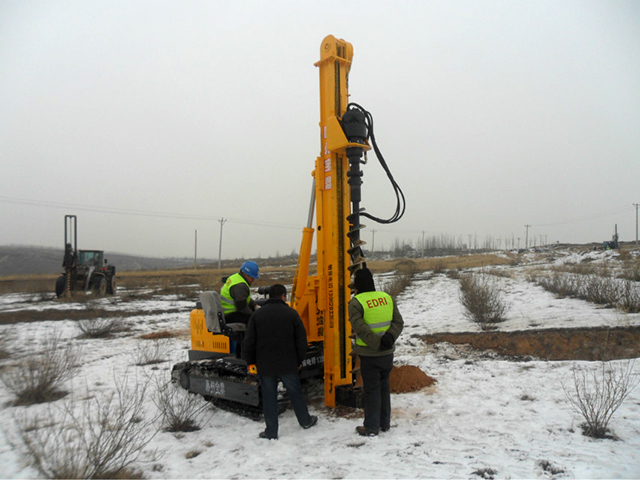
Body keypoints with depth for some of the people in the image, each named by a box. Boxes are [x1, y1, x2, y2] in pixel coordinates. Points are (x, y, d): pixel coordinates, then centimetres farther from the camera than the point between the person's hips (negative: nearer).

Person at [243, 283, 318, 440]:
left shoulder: (257, 314, 0)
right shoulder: (291, 313, -3)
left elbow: (249, 342, 1)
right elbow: (301, 340, 0)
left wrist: (251, 362, 12)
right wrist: (299, 361, 11)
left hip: (265, 365, 1)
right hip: (287, 364, 0)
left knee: (269, 397, 8)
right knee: (295, 392, 15)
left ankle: (271, 431, 13)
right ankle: (306, 421, 31)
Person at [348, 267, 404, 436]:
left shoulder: (356, 303, -14)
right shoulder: (387, 298, 3)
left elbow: (360, 329, -23)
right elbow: (398, 322, 1)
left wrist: (378, 344, -19)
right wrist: (389, 337, -12)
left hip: (369, 355, -5)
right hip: (388, 353, 5)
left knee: (371, 390, 5)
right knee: (384, 386, 19)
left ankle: (371, 427, 14)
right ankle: (385, 423, 30)